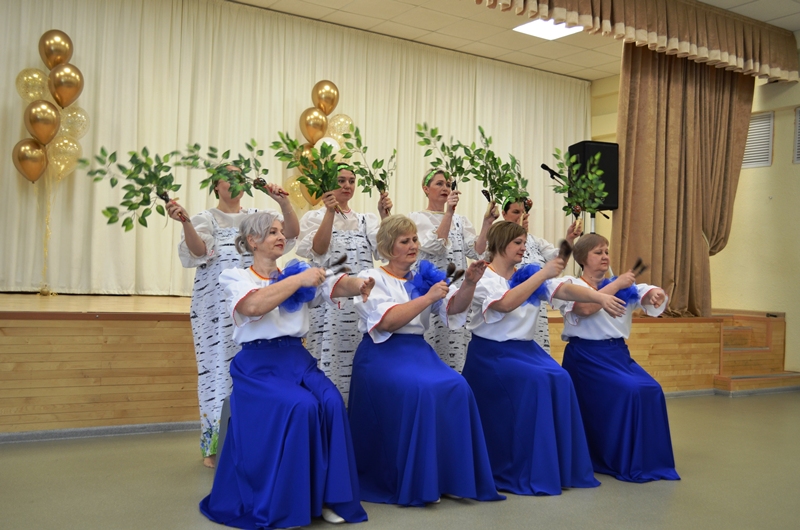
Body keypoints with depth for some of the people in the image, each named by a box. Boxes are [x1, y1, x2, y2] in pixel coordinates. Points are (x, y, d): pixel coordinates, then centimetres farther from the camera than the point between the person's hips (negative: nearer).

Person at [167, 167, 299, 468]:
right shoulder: (206, 219, 5)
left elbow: (293, 232, 2)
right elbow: (198, 250, -15)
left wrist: (284, 202, -13)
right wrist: (184, 222, -32)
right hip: (218, 306, -3)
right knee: (219, 367, -3)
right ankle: (214, 445, 6)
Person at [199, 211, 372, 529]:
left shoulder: (298, 273, 15)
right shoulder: (236, 278, 3)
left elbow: (335, 286, -2)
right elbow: (253, 306, -20)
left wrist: (358, 285, -24)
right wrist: (297, 281, -21)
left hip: (297, 359, 4)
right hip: (259, 364, -4)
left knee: (332, 403, -24)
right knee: (300, 406, -29)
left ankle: (327, 496, -11)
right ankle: (283, 502, -14)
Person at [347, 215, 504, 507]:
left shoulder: (424, 277, 16)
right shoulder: (372, 278, 1)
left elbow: (454, 308, 3)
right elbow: (387, 321, -14)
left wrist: (469, 284, -16)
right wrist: (427, 298, -17)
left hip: (418, 350, 5)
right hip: (383, 353, -5)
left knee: (456, 387, -22)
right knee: (419, 390, -31)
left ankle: (451, 477, -10)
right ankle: (414, 482, -18)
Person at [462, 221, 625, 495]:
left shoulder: (528, 275, 11)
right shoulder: (483, 278, -8)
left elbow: (565, 290, -1)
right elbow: (506, 303, -27)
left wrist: (600, 297, -16)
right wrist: (543, 274, -27)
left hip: (525, 348, 6)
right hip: (492, 352, -6)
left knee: (560, 380, -19)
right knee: (535, 382, -28)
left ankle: (562, 467, -9)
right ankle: (527, 474, -18)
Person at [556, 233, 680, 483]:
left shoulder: (622, 286, 15)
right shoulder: (573, 286, -2)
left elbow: (647, 294, 2)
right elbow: (586, 307, -22)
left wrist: (656, 294, -21)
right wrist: (617, 284, -20)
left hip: (618, 353, 6)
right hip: (588, 356, -6)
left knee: (651, 391, -13)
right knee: (629, 392, -23)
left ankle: (650, 461, 1)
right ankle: (625, 463, -9)